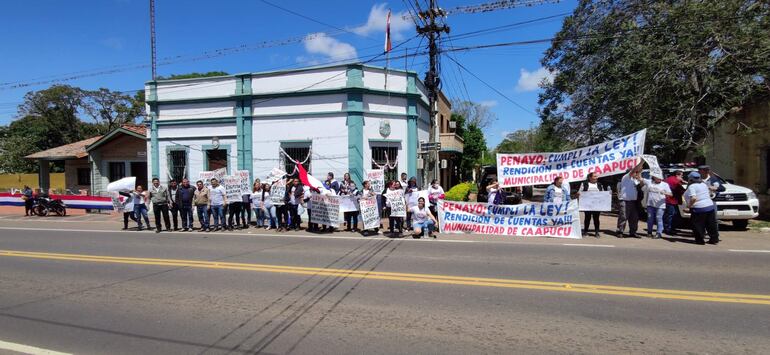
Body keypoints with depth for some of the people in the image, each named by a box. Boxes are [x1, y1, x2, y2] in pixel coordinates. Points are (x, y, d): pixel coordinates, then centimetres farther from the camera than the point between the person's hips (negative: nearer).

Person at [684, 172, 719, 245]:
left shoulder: (691, 186, -14)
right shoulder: (704, 184, 11)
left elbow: (693, 198, -26)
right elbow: (709, 194, 18)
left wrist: (689, 205, -12)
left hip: (698, 209, -8)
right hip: (710, 206, 8)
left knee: (698, 225, 3)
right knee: (711, 225, 15)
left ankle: (699, 240, 6)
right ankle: (714, 239, 22)